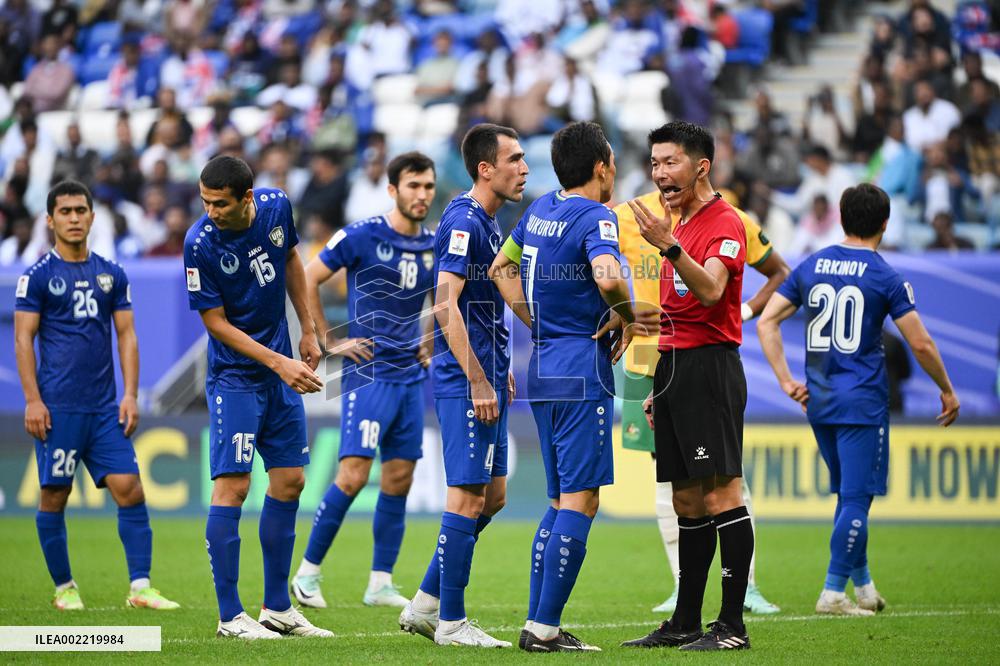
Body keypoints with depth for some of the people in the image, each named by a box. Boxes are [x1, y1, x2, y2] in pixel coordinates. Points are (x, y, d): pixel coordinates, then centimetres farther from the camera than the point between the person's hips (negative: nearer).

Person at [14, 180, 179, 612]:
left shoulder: (111, 275, 12)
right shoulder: (38, 276, -1)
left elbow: (126, 335, 12)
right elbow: (23, 338, -3)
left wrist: (130, 395, 3)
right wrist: (32, 399, -11)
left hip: (105, 409, 4)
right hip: (58, 408, -4)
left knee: (129, 489, -6)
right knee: (54, 496, 2)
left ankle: (140, 587, -7)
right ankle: (63, 588, 14)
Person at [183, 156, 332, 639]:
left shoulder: (277, 206, -5)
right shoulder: (201, 242, -20)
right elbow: (216, 322, -15)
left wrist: (308, 331, 14)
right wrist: (278, 363, -18)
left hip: (281, 374, 6)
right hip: (235, 376, -6)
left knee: (289, 482, 8)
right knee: (232, 486, -12)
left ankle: (277, 608, 17)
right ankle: (230, 616, -7)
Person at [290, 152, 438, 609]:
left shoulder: (434, 247, 9)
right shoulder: (362, 236, -8)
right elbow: (306, 281, -5)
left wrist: (431, 343, 14)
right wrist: (329, 341, -6)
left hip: (412, 377, 6)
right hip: (368, 372, -6)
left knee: (399, 480, 5)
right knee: (353, 475, -13)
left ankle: (381, 584, 11)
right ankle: (307, 573, -1)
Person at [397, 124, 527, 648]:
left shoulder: (489, 222, 16)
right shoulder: (463, 221, -15)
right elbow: (446, 305, -21)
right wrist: (479, 381, -22)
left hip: (484, 379, 10)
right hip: (465, 382, -10)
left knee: (492, 496, 13)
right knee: (469, 497, -6)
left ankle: (426, 604, 19)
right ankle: (450, 622, 0)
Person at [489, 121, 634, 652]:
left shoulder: (541, 209, 12)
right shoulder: (595, 216, -12)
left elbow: (501, 267, 24)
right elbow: (607, 276, -31)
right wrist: (626, 317, -12)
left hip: (542, 369, 9)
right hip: (583, 371, -9)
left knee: (561, 501, 15)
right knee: (580, 501, -6)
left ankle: (536, 621, 12)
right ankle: (545, 627, -10)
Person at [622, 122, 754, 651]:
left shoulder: (724, 223, -8)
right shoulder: (678, 225, 20)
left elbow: (710, 291, -26)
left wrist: (669, 247, -38)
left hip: (710, 369, -9)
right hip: (673, 367, 9)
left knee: (720, 494, -10)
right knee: (687, 501, 10)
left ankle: (733, 624, -11)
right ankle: (685, 622, 14)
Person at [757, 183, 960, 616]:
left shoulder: (810, 267, 7)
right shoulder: (885, 277, -7)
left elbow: (766, 322, 5)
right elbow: (921, 344, -7)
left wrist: (786, 380, 7)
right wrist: (947, 391, 6)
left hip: (819, 401, 6)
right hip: (864, 402, -6)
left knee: (850, 495, 18)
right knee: (856, 498, -2)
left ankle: (863, 585, 23)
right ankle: (833, 593, -6)